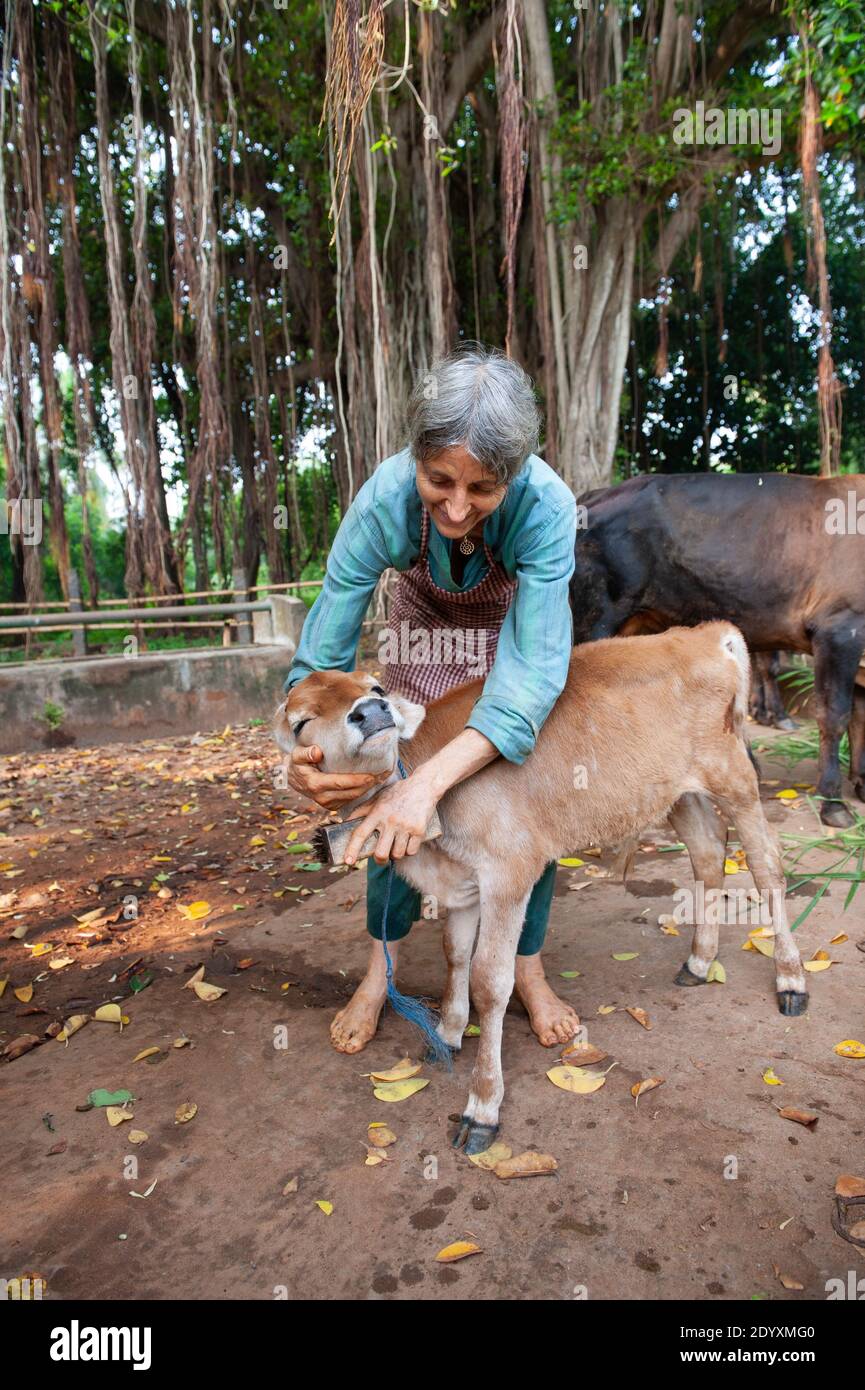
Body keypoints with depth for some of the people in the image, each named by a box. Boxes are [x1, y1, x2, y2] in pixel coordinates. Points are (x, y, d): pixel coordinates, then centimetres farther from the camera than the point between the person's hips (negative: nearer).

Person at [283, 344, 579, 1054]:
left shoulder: (545, 503, -40)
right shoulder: (385, 500, -36)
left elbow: (534, 668, -45)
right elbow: (323, 653, -31)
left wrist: (433, 779, -57)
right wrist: (305, 744, -52)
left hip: (519, 624, 0)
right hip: (425, 620, 1)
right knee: (390, 800, -5)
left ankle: (528, 969, 14)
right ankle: (381, 968, 14)